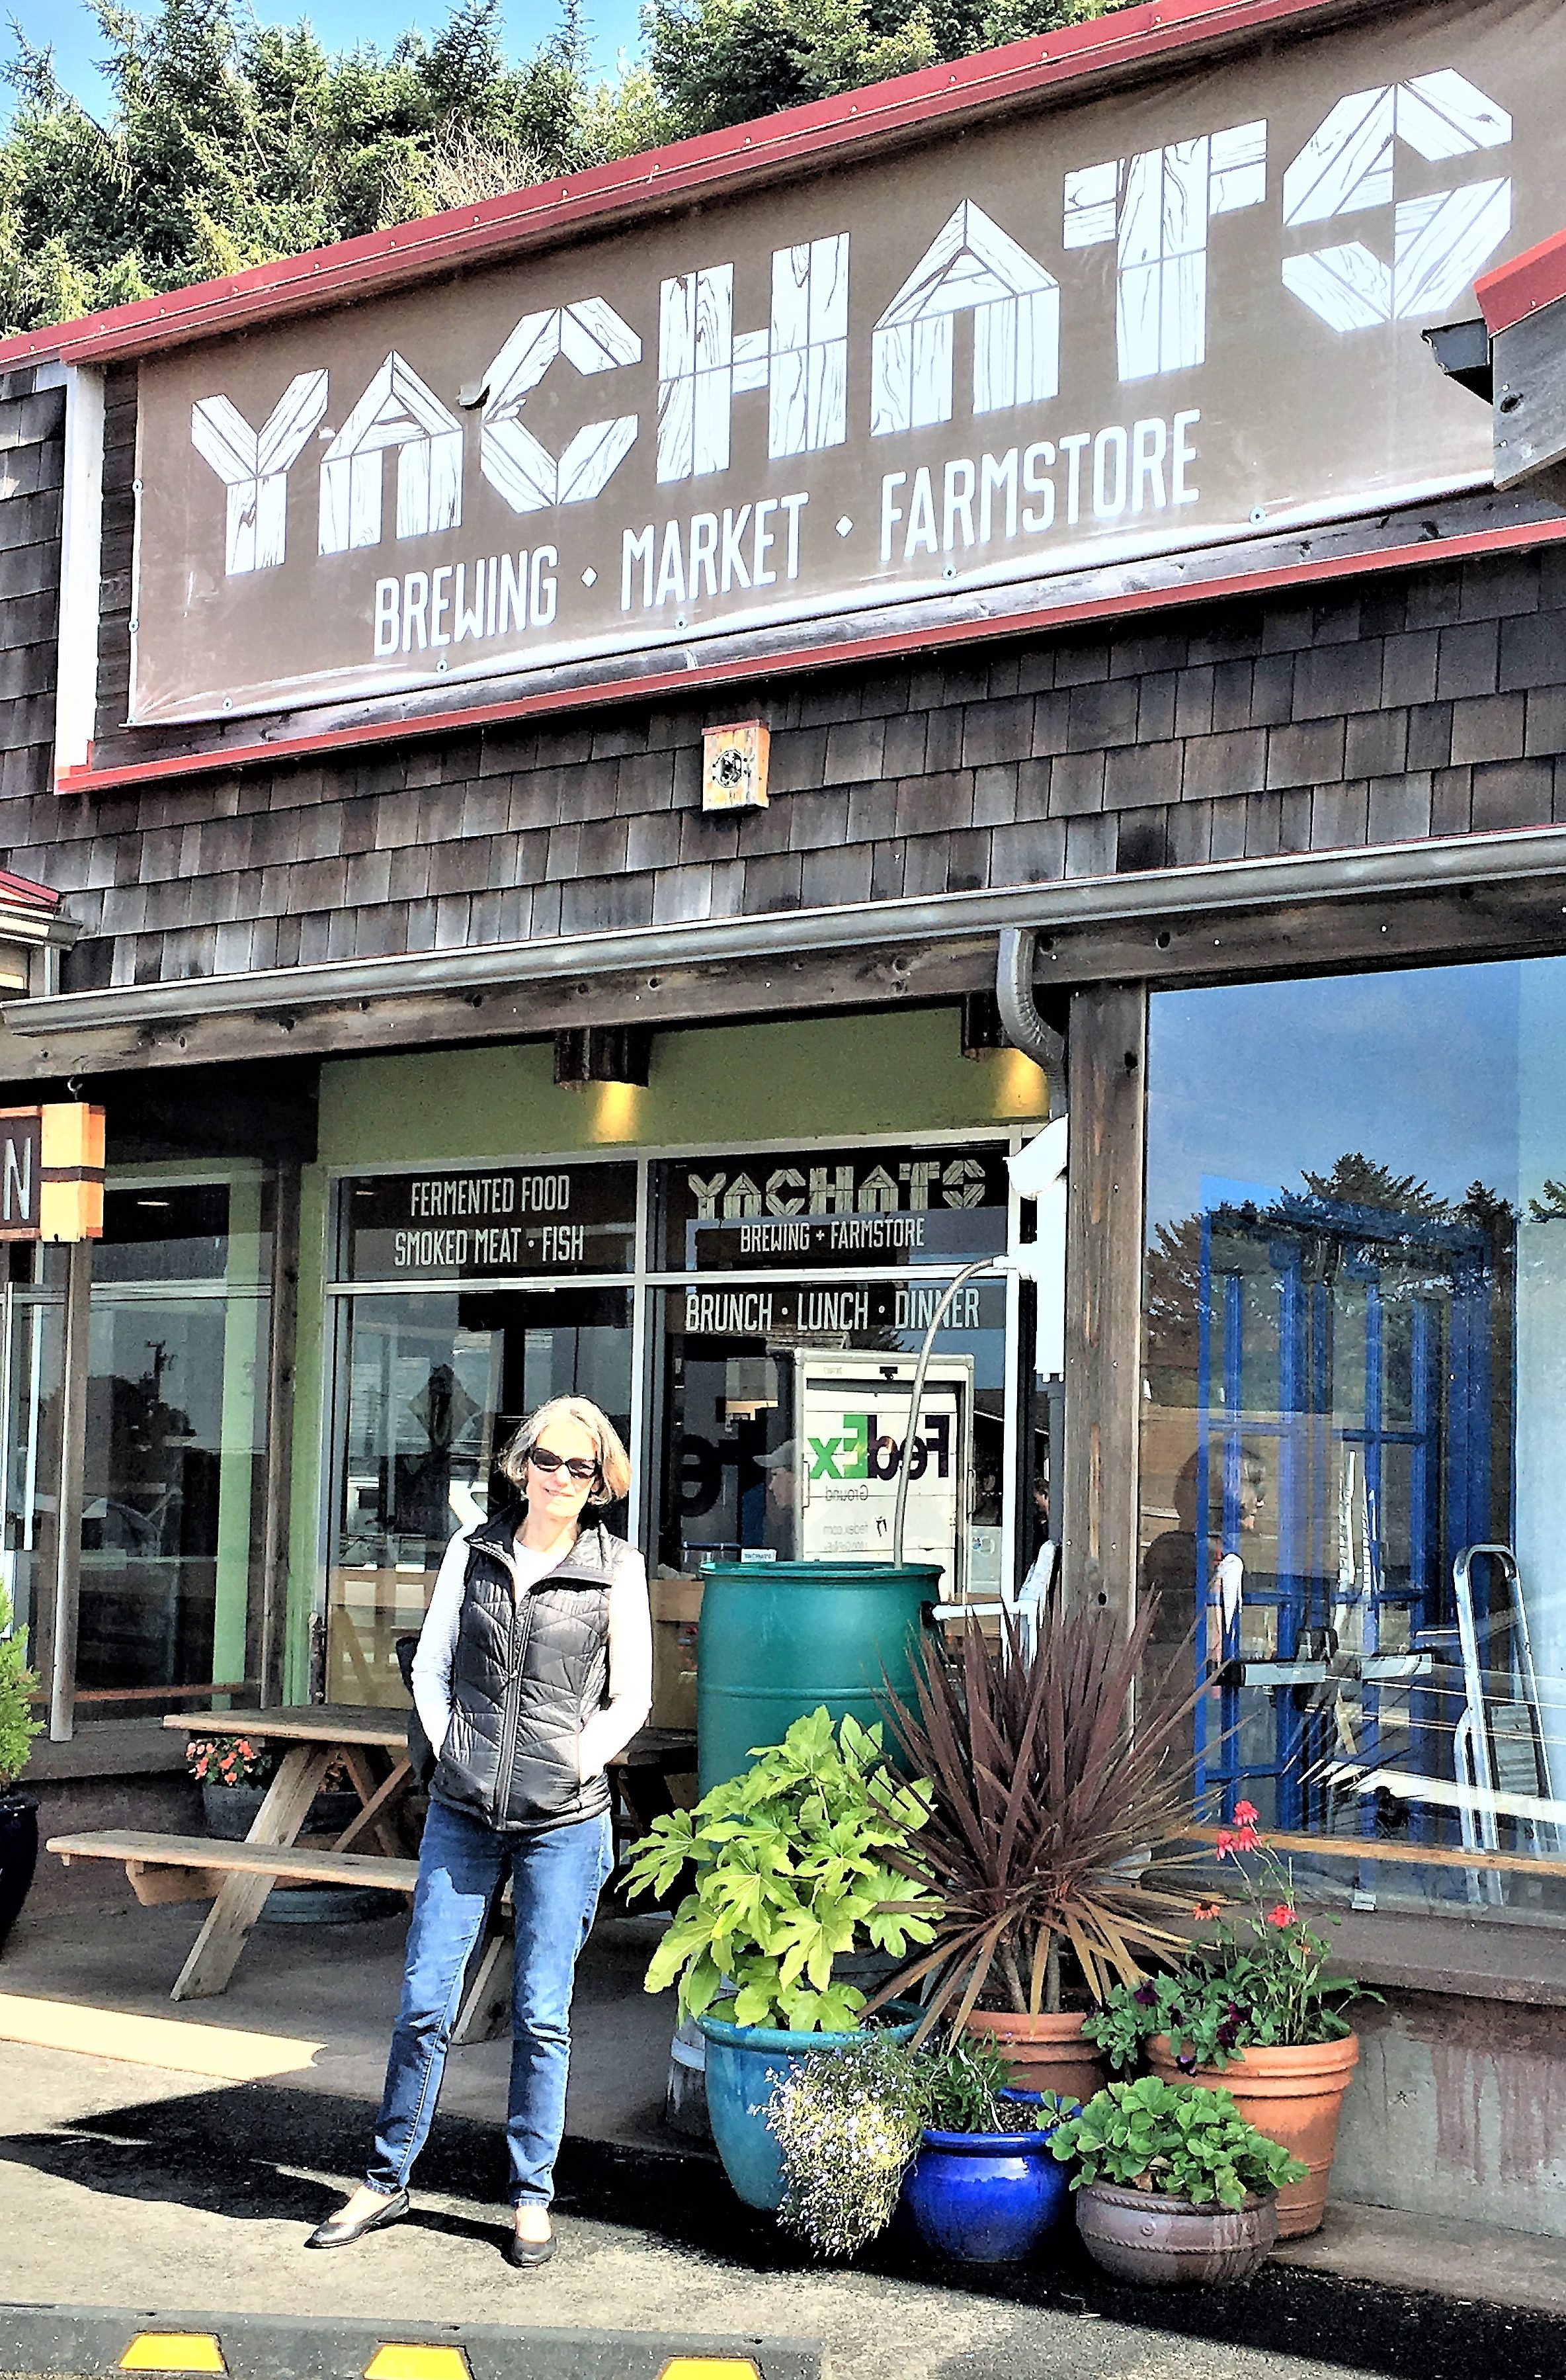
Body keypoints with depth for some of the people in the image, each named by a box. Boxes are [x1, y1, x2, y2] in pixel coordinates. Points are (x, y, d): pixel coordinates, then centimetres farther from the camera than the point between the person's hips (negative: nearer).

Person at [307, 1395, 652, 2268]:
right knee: (426, 2001, 6)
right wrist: (453, 1753, 2)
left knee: (543, 2013, 4)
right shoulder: (474, 1551, 6)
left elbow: (631, 1697, 3)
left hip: (565, 1821, -2)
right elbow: (431, 1664, 12)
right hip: (462, 1813, 2)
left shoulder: (617, 1567, -1)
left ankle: (534, 2198, 17)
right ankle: (388, 2180, 20)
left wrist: (573, 1767, -5)